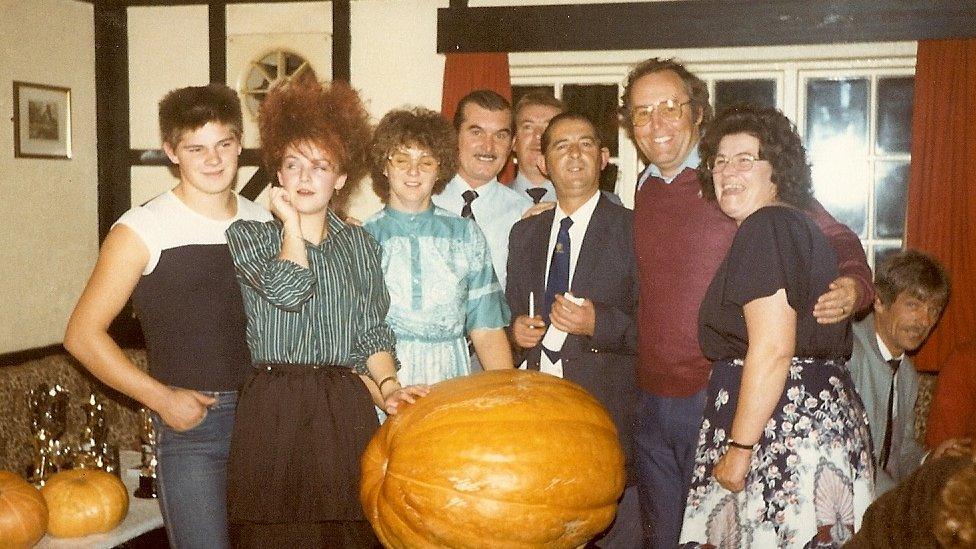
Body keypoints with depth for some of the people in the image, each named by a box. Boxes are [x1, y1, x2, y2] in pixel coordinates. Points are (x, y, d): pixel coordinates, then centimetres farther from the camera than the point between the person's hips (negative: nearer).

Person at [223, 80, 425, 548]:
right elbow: (288, 290, -14)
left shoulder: (359, 244, 13)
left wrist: (387, 385, -5)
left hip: (346, 409, 2)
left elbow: (373, 331, 11)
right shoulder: (248, 236, 5)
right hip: (273, 409, -2)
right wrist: (291, 222, -1)